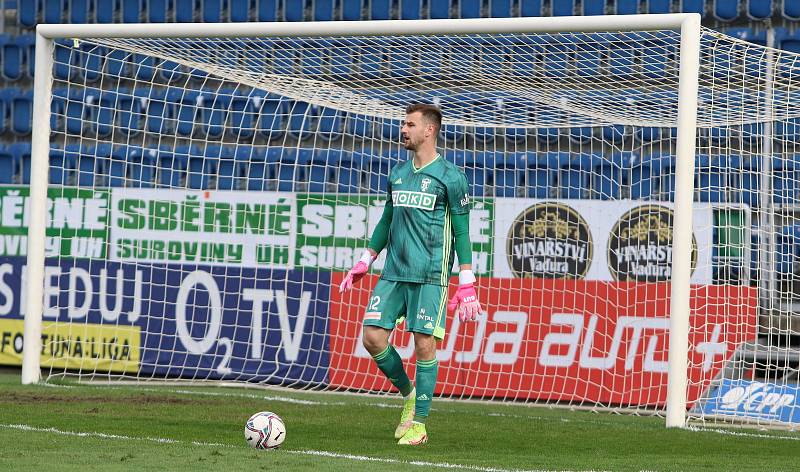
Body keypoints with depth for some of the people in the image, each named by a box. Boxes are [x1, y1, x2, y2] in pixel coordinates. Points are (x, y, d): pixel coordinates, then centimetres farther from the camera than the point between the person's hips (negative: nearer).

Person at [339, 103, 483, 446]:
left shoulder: (450, 177, -4)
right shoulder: (398, 173, 14)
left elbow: (461, 234, -4)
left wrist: (467, 286, -9)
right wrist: (364, 263, 21)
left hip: (430, 276, -6)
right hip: (393, 273, 6)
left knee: (424, 345, -6)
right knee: (373, 337, -4)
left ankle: (418, 424, 3)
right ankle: (408, 394, 19)